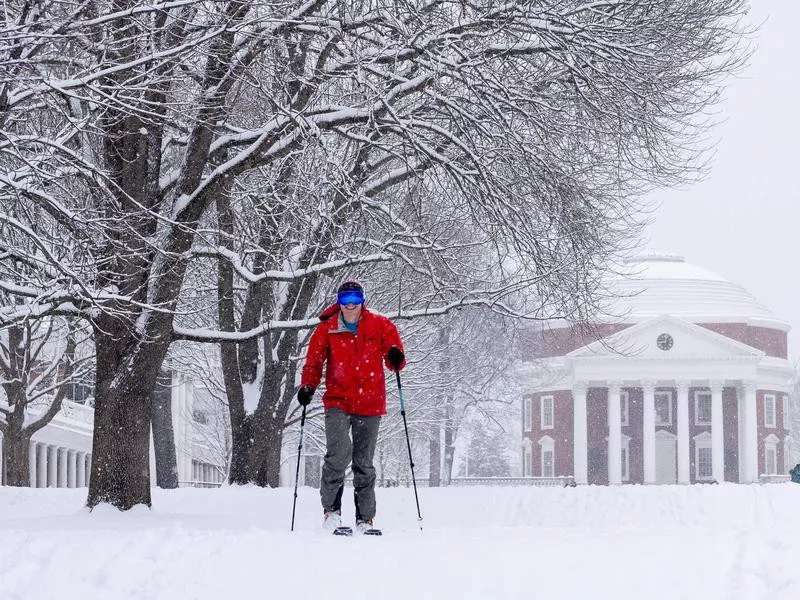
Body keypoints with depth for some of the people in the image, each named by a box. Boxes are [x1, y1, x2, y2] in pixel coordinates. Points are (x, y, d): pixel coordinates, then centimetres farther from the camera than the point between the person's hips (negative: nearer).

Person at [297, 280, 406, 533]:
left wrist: (396, 358, -15)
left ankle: (365, 519, 15)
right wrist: (308, 386, -9)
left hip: (370, 403, 1)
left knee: (364, 463, 8)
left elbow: (394, 360, 9)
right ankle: (331, 509, -11)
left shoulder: (380, 325, 5)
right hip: (338, 401, -1)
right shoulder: (326, 329, 4)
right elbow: (314, 361, 7)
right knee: (339, 452, -22)